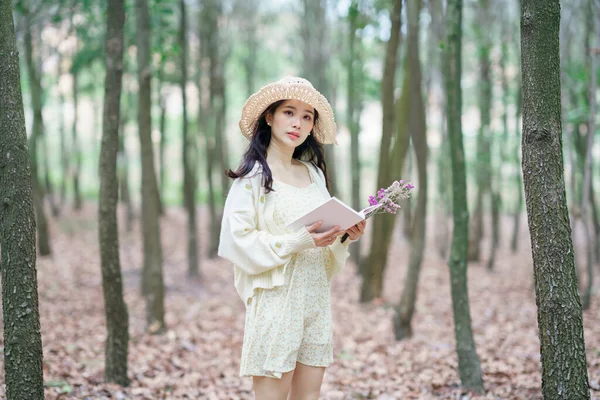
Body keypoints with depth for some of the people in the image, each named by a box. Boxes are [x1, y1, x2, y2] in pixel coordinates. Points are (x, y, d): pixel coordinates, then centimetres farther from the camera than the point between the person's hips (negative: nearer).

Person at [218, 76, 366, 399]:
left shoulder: (314, 173, 13)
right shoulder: (252, 176, -6)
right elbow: (237, 240, -13)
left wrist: (346, 236, -1)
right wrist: (296, 242, -20)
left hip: (315, 296, 6)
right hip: (275, 297, -6)